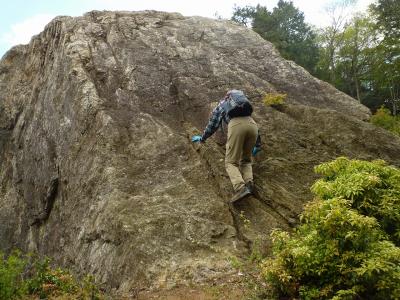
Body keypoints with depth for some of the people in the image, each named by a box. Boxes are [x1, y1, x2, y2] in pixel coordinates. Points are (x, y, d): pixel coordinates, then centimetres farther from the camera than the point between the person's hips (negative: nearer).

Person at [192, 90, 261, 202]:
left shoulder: (220, 105, 33)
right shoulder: (245, 104, 42)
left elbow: (212, 126, 37)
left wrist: (202, 138, 56)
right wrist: (257, 145, 57)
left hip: (236, 125, -4)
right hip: (252, 124, 4)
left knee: (231, 162, -1)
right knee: (246, 160, 20)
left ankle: (240, 188, -27)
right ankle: (249, 183, -8)